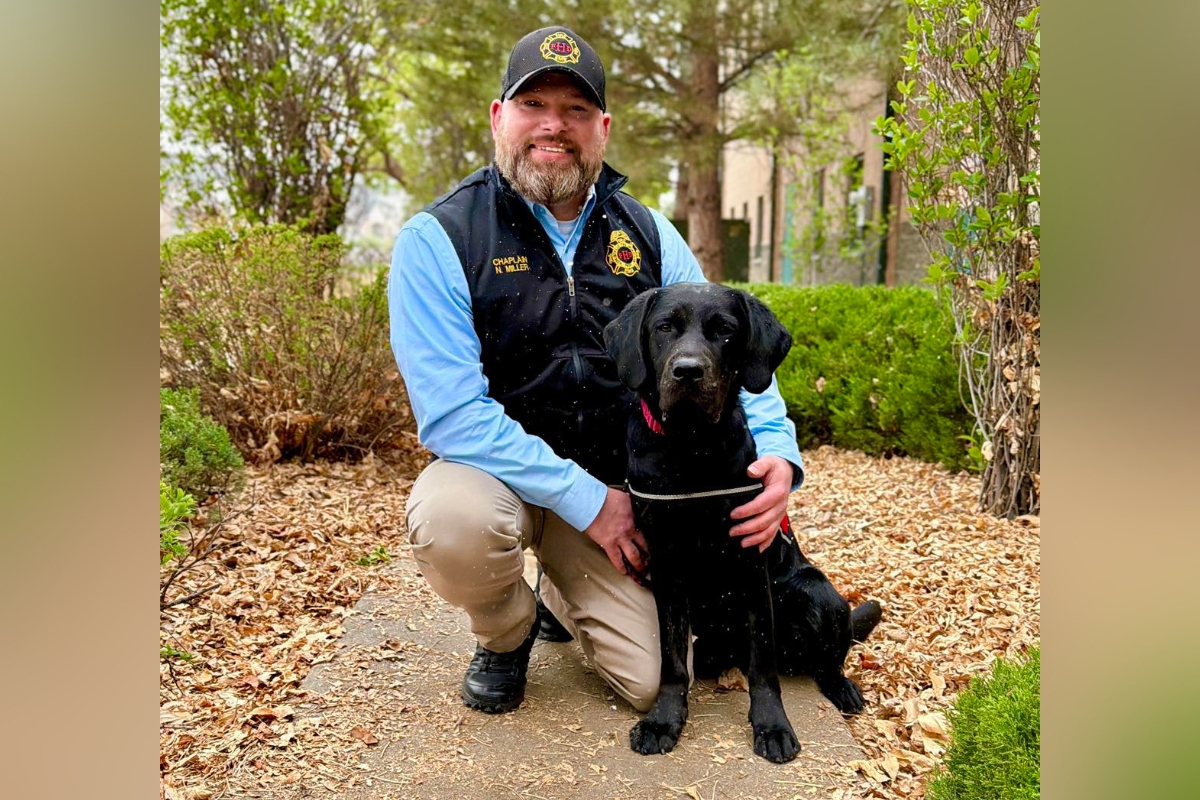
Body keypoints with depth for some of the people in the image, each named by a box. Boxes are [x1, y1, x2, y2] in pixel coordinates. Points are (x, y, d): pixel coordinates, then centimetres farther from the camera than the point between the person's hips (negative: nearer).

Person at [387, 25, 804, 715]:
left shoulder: (648, 235, -1)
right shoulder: (437, 239, -14)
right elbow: (452, 413, -22)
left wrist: (778, 449, -20)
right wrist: (583, 498, -24)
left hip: (615, 488, 3)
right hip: (496, 473, -3)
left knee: (651, 680, -5)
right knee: (455, 521, -38)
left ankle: (562, 599, 30)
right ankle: (508, 631, 0)